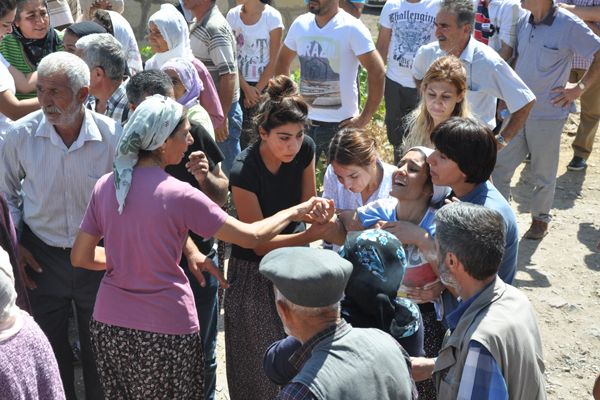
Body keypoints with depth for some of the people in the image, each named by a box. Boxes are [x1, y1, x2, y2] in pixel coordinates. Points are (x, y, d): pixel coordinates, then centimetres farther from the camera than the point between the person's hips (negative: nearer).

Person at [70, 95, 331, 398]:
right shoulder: (179, 195, -17)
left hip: (110, 324, 5)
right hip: (165, 331, -5)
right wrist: (295, 212, 5)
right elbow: (252, 237, -11)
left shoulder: (105, 186, -2)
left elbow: (80, 257, 5)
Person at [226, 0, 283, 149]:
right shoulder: (232, 15, 0)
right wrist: (246, 88, -7)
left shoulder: (272, 17, -9)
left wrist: (257, 90, -7)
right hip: (239, 83, 3)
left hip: (264, 85, -2)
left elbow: (274, 61, -7)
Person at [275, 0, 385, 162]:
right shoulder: (300, 24, 1)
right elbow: (282, 61, 16)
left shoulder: (351, 28, -14)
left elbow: (377, 71, -16)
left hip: (340, 124, -4)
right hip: (304, 121, 5)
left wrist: (364, 118, -16)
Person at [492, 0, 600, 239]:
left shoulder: (569, 25, -15)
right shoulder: (523, 22, 2)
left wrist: (580, 87, -9)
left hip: (547, 115, -5)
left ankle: (540, 218, 31)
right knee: (500, 167, 9)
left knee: (543, 174, 11)